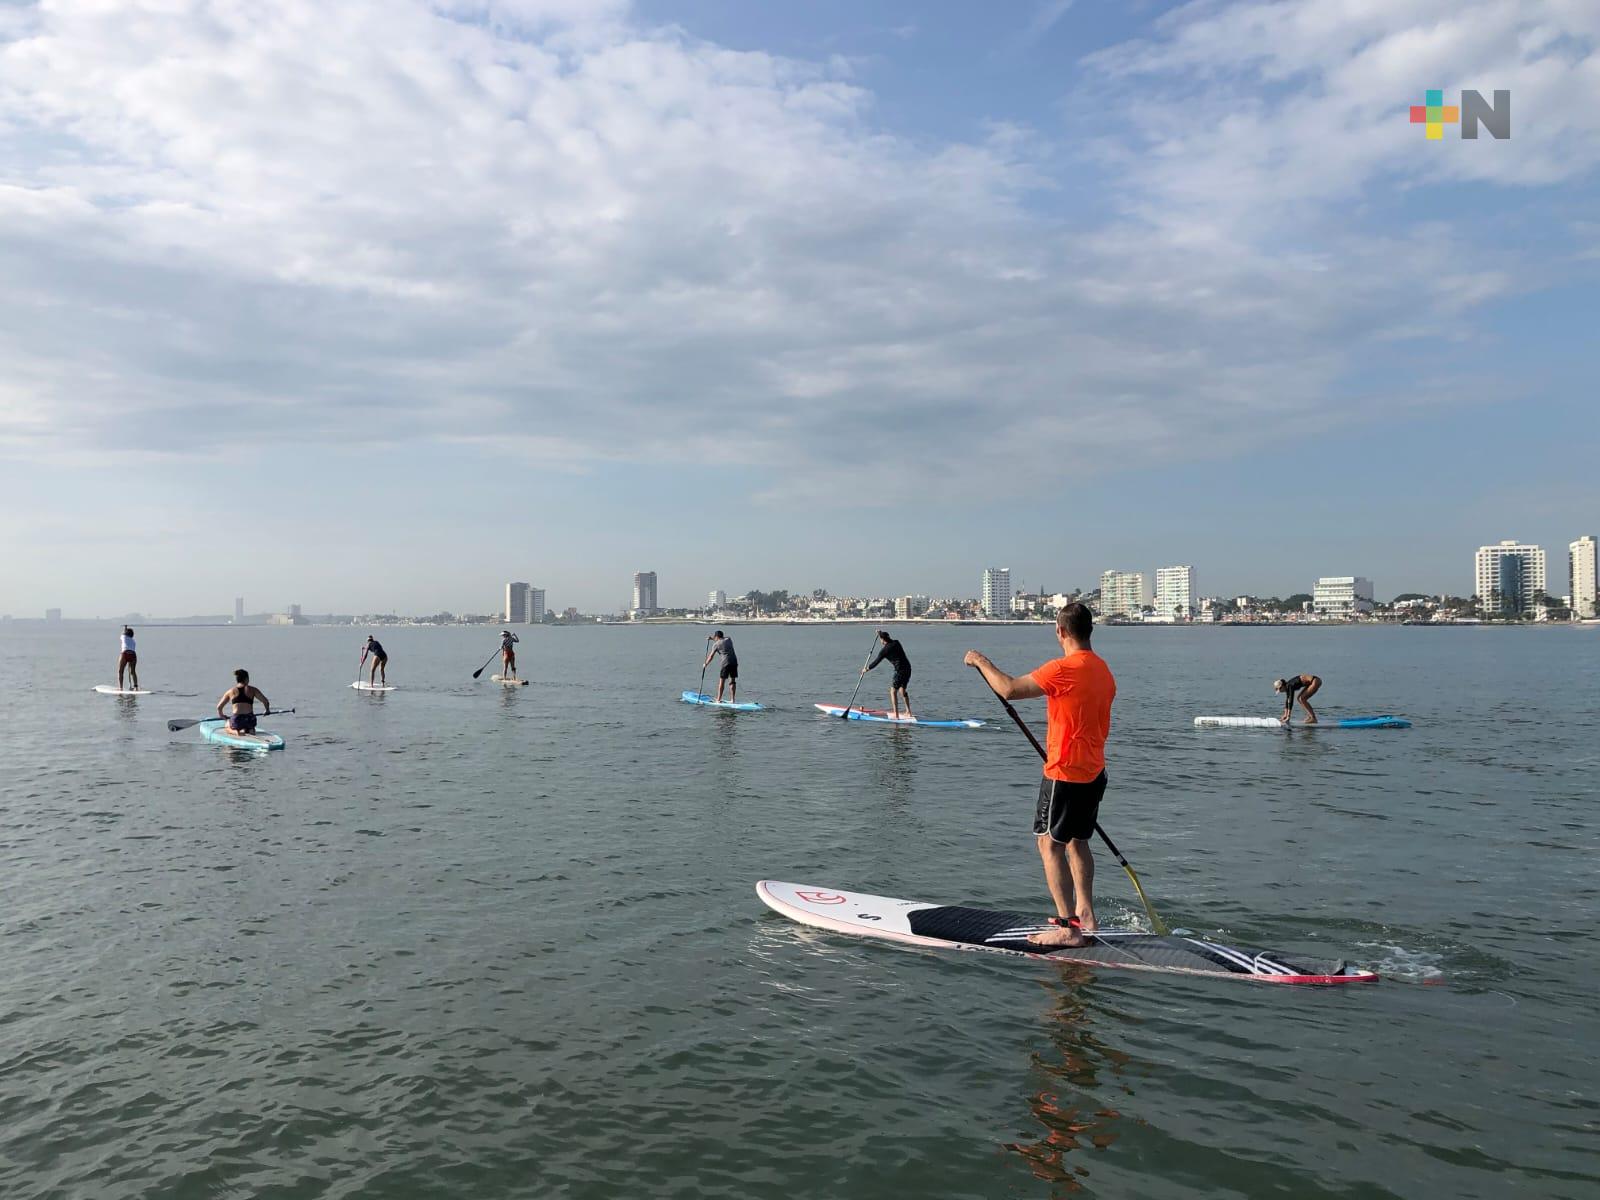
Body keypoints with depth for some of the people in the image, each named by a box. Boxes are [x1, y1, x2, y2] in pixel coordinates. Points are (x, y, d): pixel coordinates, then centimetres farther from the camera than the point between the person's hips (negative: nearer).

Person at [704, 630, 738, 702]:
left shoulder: (716, 644, 2)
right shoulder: (728, 639, 15)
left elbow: (711, 656, 7)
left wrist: (705, 664, 21)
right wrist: (712, 638, 39)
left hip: (726, 663, -5)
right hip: (734, 662, 5)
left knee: (722, 681, 2)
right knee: (732, 681, 9)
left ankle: (718, 700, 5)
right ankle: (732, 699, 7)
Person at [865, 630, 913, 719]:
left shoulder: (884, 650, -8)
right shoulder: (896, 643, 11)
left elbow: (876, 661, 1)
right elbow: (889, 640, 37)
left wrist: (867, 668, 16)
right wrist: (881, 633, 43)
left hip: (900, 670, -8)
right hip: (908, 668, 8)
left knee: (893, 691, -1)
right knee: (902, 690, 22)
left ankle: (896, 715, -8)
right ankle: (908, 712, 25)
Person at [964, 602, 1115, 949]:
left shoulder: (1064, 669, -20)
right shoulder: (1103, 669, 9)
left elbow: (1010, 689, -22)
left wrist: (981, 662, -7)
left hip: (1066, 774, -9)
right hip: (1094, 773, 9)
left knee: (1050, 844, -2)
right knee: (1077, 841, 20)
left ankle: (1068, 929, -2)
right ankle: (1085, 916, 27)